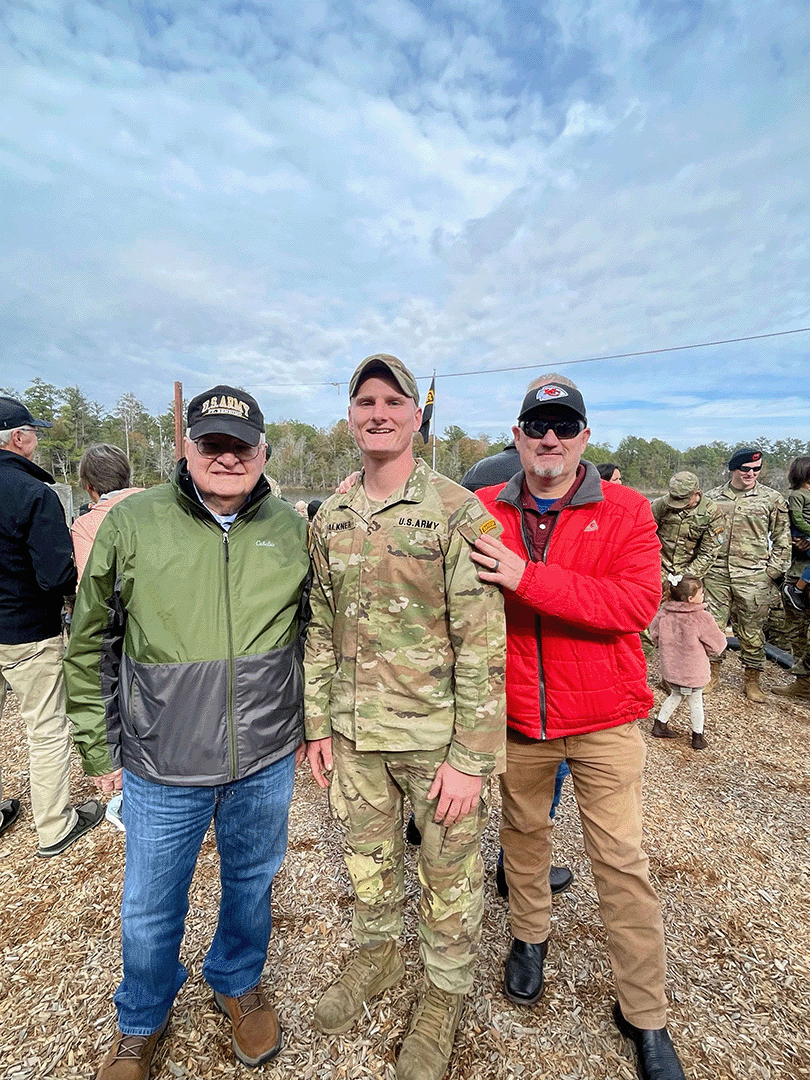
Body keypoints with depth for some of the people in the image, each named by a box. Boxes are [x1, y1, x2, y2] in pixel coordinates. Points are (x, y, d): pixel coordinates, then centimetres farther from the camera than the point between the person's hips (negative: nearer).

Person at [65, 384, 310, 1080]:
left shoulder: (290, 529, -4)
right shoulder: (131, 523, -8)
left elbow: (314, 634, 6)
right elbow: (91, 645, 0)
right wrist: (100, 751, 3)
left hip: (266, 763, 1)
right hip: (161, 770, -1)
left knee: (251, 884, 23)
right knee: (151, 908, 20)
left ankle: (238, 982, 55)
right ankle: (142, 1022, 53)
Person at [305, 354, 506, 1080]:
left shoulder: (458, 513, -14)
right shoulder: (330, 520, 3)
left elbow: (485, 642, -15)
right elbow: (321, 628, 8)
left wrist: (472, 756, -15)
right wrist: (318, 725, 8)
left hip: (437, 738, -4)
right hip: (356, 733, 5)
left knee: (449, 872, 16)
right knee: (367, 857, 24)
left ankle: (445, 993, 44)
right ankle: (377, 954, 53)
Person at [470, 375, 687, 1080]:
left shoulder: (626, 511, -7)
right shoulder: (485, 511, -1)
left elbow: (638, 601, -22)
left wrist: (527, 577, -29)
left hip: (603, 718, -2)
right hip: (516, 716, 3)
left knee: (622, 860, 9)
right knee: (524, 831, 21)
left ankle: (645, 1015, 33)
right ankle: (530, 937, 49)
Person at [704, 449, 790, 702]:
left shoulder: (772, 499, 3)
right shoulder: (713, 498, 8)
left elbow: (782, 539, 6)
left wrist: (772, 572, -1)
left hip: (753, 578, -1)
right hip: (716, 575, 2)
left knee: (751, 631, 7)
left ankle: (753, 681, 24)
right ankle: (712, 674, 24)